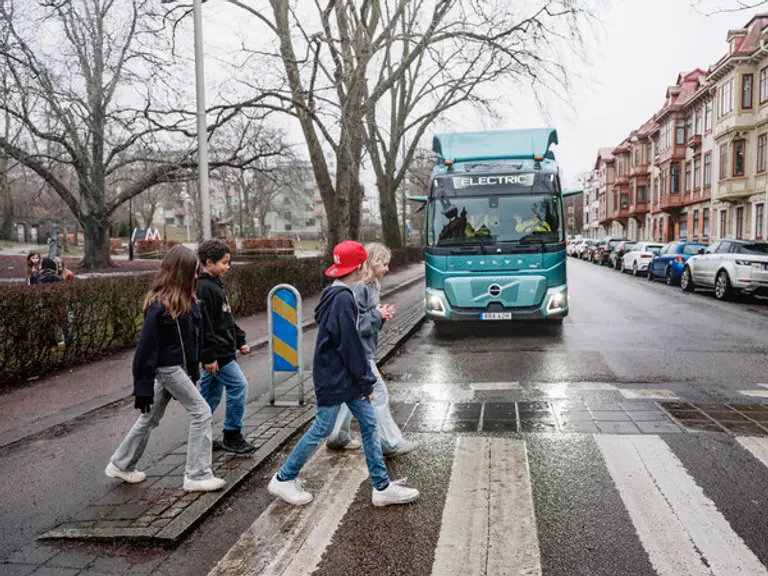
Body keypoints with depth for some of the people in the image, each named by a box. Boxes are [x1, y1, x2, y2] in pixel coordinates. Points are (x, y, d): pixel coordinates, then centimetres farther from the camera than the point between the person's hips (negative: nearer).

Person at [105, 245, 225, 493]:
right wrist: (143, 388, -18)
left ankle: (121, 464, 35)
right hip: (168, 368, -9)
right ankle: (197, 476, 5)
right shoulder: (159, 305, -22)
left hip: (180, 367, 9)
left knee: (151, 417, 19)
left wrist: (194, 369, 13)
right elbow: (146, 346, -20)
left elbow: (194, 335, 10)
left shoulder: (184, 300, 4)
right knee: (201, 413, -4)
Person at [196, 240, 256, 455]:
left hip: (223, 350, 10)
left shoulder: (217, 284, 14)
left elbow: (228, 319, 21)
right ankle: (232, 437, 4)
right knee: (239, 385, -7)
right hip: (216, 353, -10)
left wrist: (240, 340, 18)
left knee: (211, 394, 15)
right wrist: (208, 356, -22)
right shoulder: (203, 289, -18)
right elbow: (203, 326, -22)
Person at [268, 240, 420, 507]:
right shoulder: (343, 299, -21)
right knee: (321, 429, 4)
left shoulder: (334, 294, 8)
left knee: (369, 423, 9)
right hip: (334, 378, -10)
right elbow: (350, 345, -21)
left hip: (345, 376, 10)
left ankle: (382, 487, 15)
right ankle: (283, 479, 21)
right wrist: (366, 382, -13)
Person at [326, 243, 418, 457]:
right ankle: (391, 443, 9)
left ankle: (338, 437, 29)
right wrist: (378, 315, -15)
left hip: (363, 351, 10)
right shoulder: (359, 288, -20)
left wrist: (381, 315, 1)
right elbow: (353, 322, -23)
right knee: (379, 394, -1)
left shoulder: (371, 286, 10)